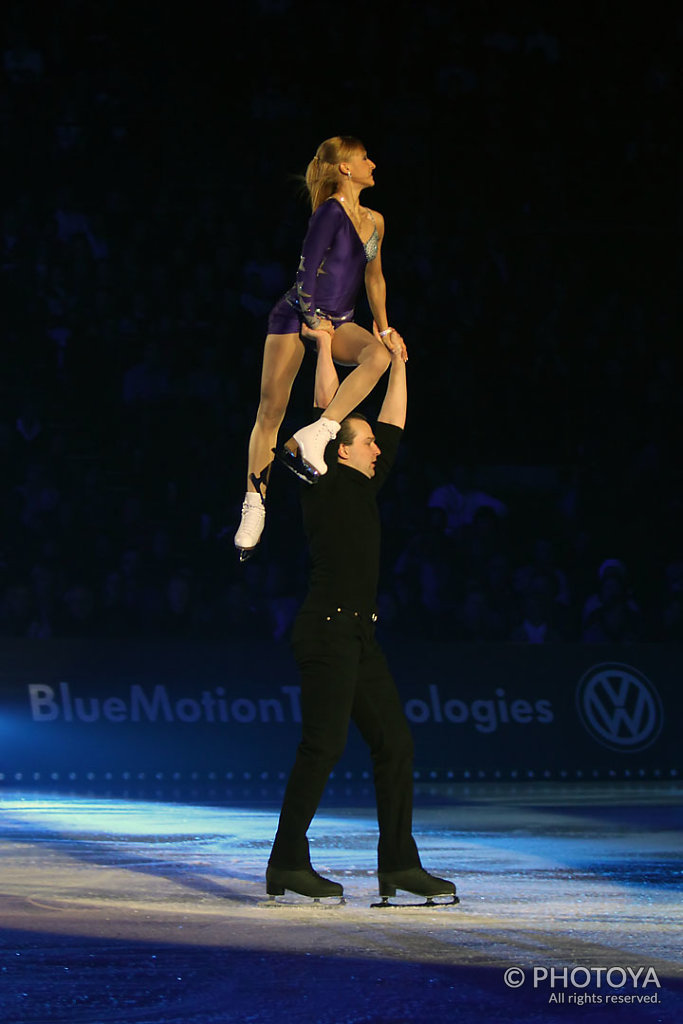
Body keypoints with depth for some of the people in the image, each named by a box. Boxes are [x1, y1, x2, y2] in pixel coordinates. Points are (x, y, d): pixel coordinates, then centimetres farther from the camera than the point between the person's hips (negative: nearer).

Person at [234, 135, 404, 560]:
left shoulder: (374, 222, 9)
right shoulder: (331, 212, -14)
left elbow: (374, 277, 19)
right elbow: (306, 270, -16)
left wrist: (384, 328, 14)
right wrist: (313, 323, -11)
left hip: (337, 322, 6)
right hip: (296, 315, -6)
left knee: (379, 353, -27)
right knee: (271, 410, -8)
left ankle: (314, 436, -30)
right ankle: (255, 502, 1)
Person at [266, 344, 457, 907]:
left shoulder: (363, 487, 18)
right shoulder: (325, 486, -3)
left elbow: (394, 425, 24)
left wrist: (398, 364, 23)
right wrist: (325, 348, -2)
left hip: (360, 636, 9)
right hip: (328, 630, -9)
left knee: (395, 743, 5)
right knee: (323, 746, -10)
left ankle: (399, 865, 7)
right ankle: (288, 864, -4)